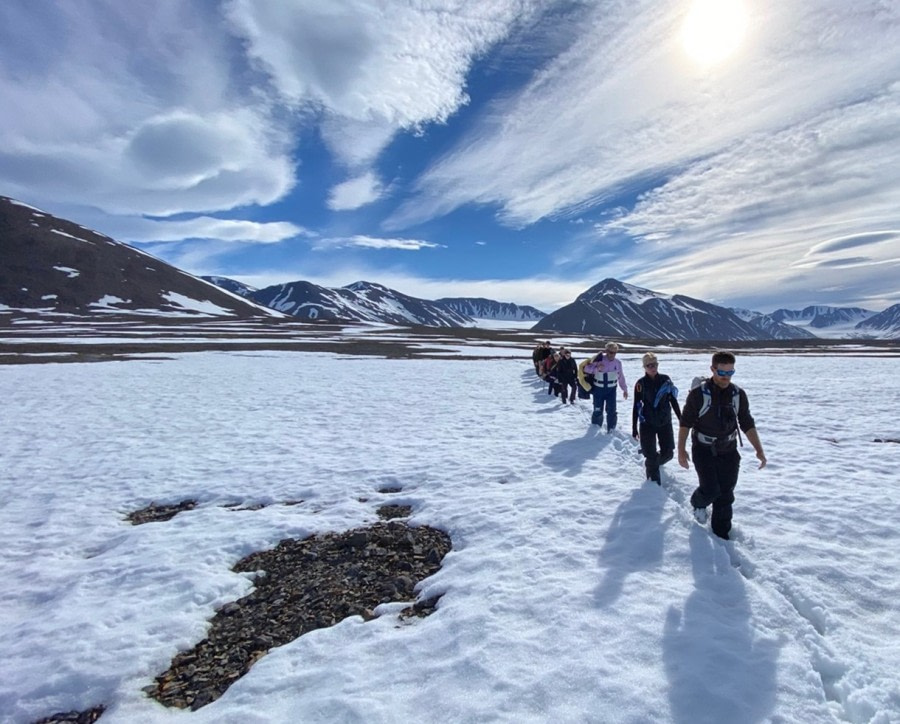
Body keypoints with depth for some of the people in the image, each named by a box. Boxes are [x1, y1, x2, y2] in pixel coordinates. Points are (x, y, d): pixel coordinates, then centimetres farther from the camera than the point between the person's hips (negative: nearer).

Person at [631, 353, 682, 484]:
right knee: (651, 455, -4)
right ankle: (654, 480, 16)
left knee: (668, 453, 9)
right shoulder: (641, 384, -10)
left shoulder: (666, 380, -2)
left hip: (665, 422, 3)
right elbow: (636, 407, -6)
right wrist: (634, 428, -6)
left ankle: (653, 464, 41)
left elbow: (673, 401, 8)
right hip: (647, 424, -3)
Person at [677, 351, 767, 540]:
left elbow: (748, 424, 5)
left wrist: (759, 450, -2)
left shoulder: (738, 394, -3)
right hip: (704, 451, -4)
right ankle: (698, 503, 24)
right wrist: (681, 450, -11)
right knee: (711, 490, -12)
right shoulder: (698, 394, -15)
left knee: (725, 495, 10)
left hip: (729, 452, 4)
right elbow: (685, 423, -8)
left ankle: (721, 533, 27)